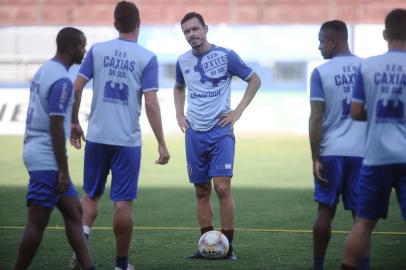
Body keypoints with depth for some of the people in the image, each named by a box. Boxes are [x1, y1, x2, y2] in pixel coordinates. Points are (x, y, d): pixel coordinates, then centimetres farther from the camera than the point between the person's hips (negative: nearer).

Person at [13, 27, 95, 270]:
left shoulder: (45, 70, 12)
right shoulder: (62, 81, -17)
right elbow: (55, 127, -20)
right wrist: (63, 170, -17)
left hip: (36, 150, 10)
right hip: (47, 158, -10)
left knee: (74, 213, 10)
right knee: (38, 221, -5)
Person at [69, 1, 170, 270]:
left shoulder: (97, 51, 2)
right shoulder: (147, 58, -5)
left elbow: (76, 88, 0)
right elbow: (151, 104, -11)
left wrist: (74, 123, 14)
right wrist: (162, 145, -6)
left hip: (97, 137, 2)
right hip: (128, 140, -2)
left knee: (91, 195, 17)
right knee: (124, 202, 4)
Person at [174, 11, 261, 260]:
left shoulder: (225, 55, -6)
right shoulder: (183, 61, 8)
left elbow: (255, 80, 2)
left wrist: (238, 111, -4)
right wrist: (180, 114, 13)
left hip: (220, 131, -4)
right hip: (195, 133, 4)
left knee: (222, 188, -13)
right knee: (202, 192, 7)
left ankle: (228, 246, -6)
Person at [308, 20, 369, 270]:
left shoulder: (321, 73, -4)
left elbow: (316, 119, -6)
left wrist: (316, 159, -2)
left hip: (331, 153, -1)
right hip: (362, 152, 2)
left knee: (326, 210, 8)